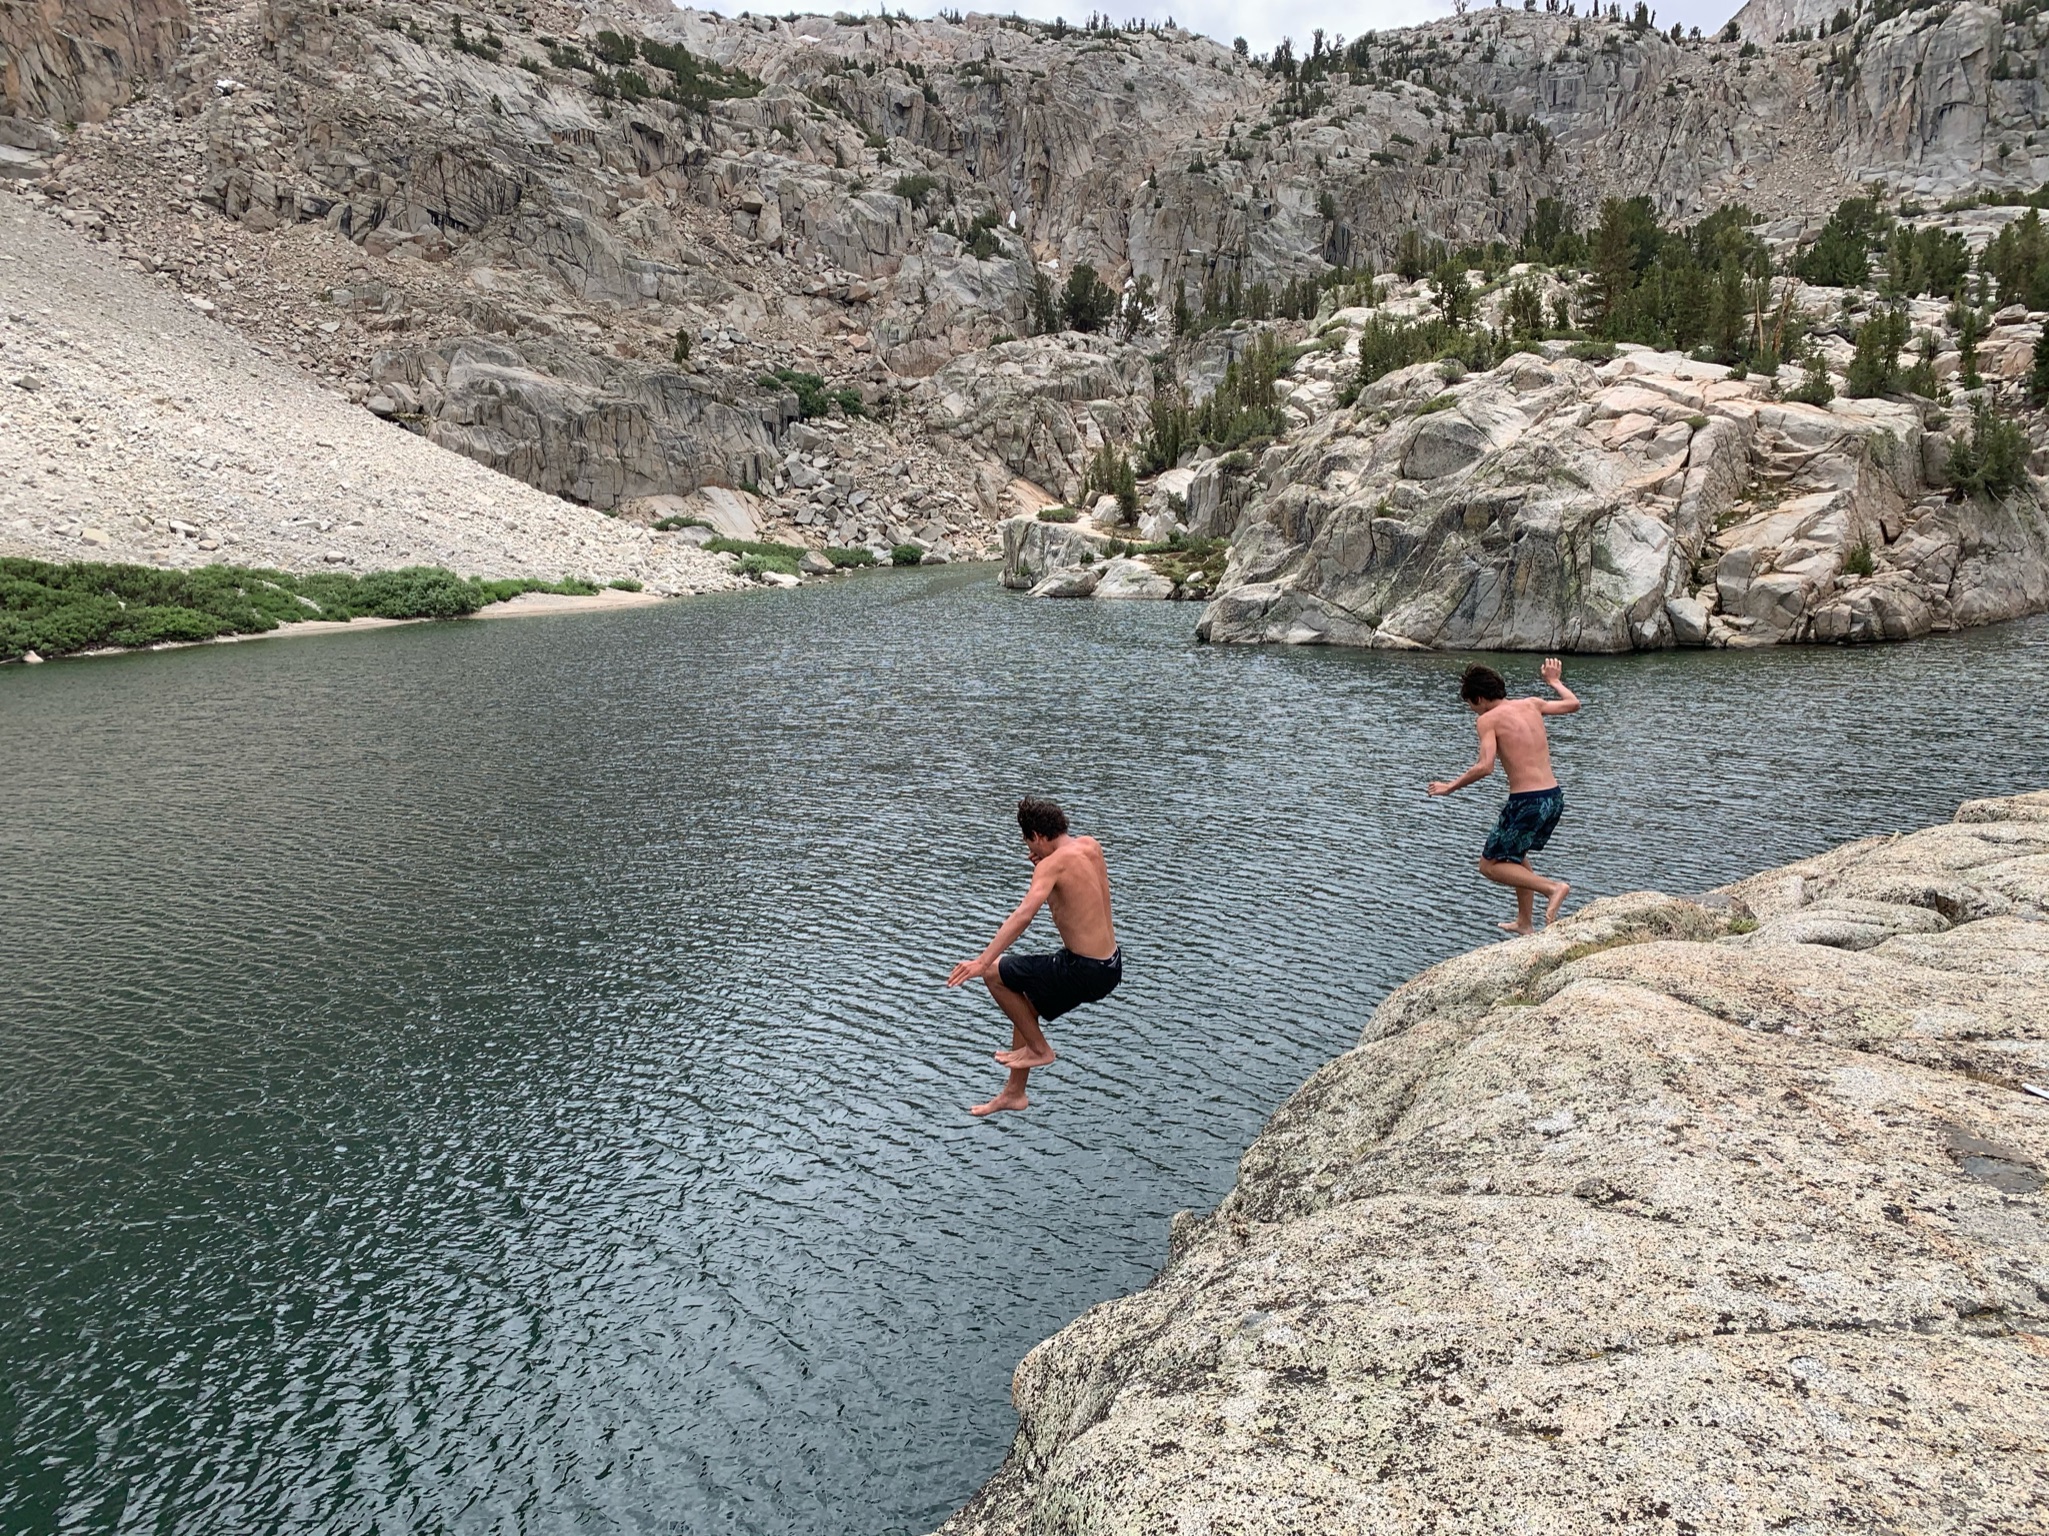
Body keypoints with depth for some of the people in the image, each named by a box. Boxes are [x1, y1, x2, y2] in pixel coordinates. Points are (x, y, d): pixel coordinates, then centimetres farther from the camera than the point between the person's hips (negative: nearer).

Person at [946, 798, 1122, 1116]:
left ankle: (1039, 1048, 11)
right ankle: (1014, 1093, 33)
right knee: (1023, 1003, 23)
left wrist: (982, 961, -35)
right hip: (1112, 966, 9)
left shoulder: (1053, 863, -17)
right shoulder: (1091, 845, 6)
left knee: (993, 974, 1)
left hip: (1086, 971, -9)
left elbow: (1024, 914, -30)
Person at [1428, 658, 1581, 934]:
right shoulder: (1531, 704, 11)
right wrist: (1554, 681, 45)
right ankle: (1525, 923, 35)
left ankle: (1552, 887, -9)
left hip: (1527, 802, -8)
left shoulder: (1488, 719, -7)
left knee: (1490, 866, 8)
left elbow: (1485, 766, -19)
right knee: (1517, 853, 30)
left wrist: (1450, 787, -6)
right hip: (1554, 797, 8)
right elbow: (1573, 703, 28)